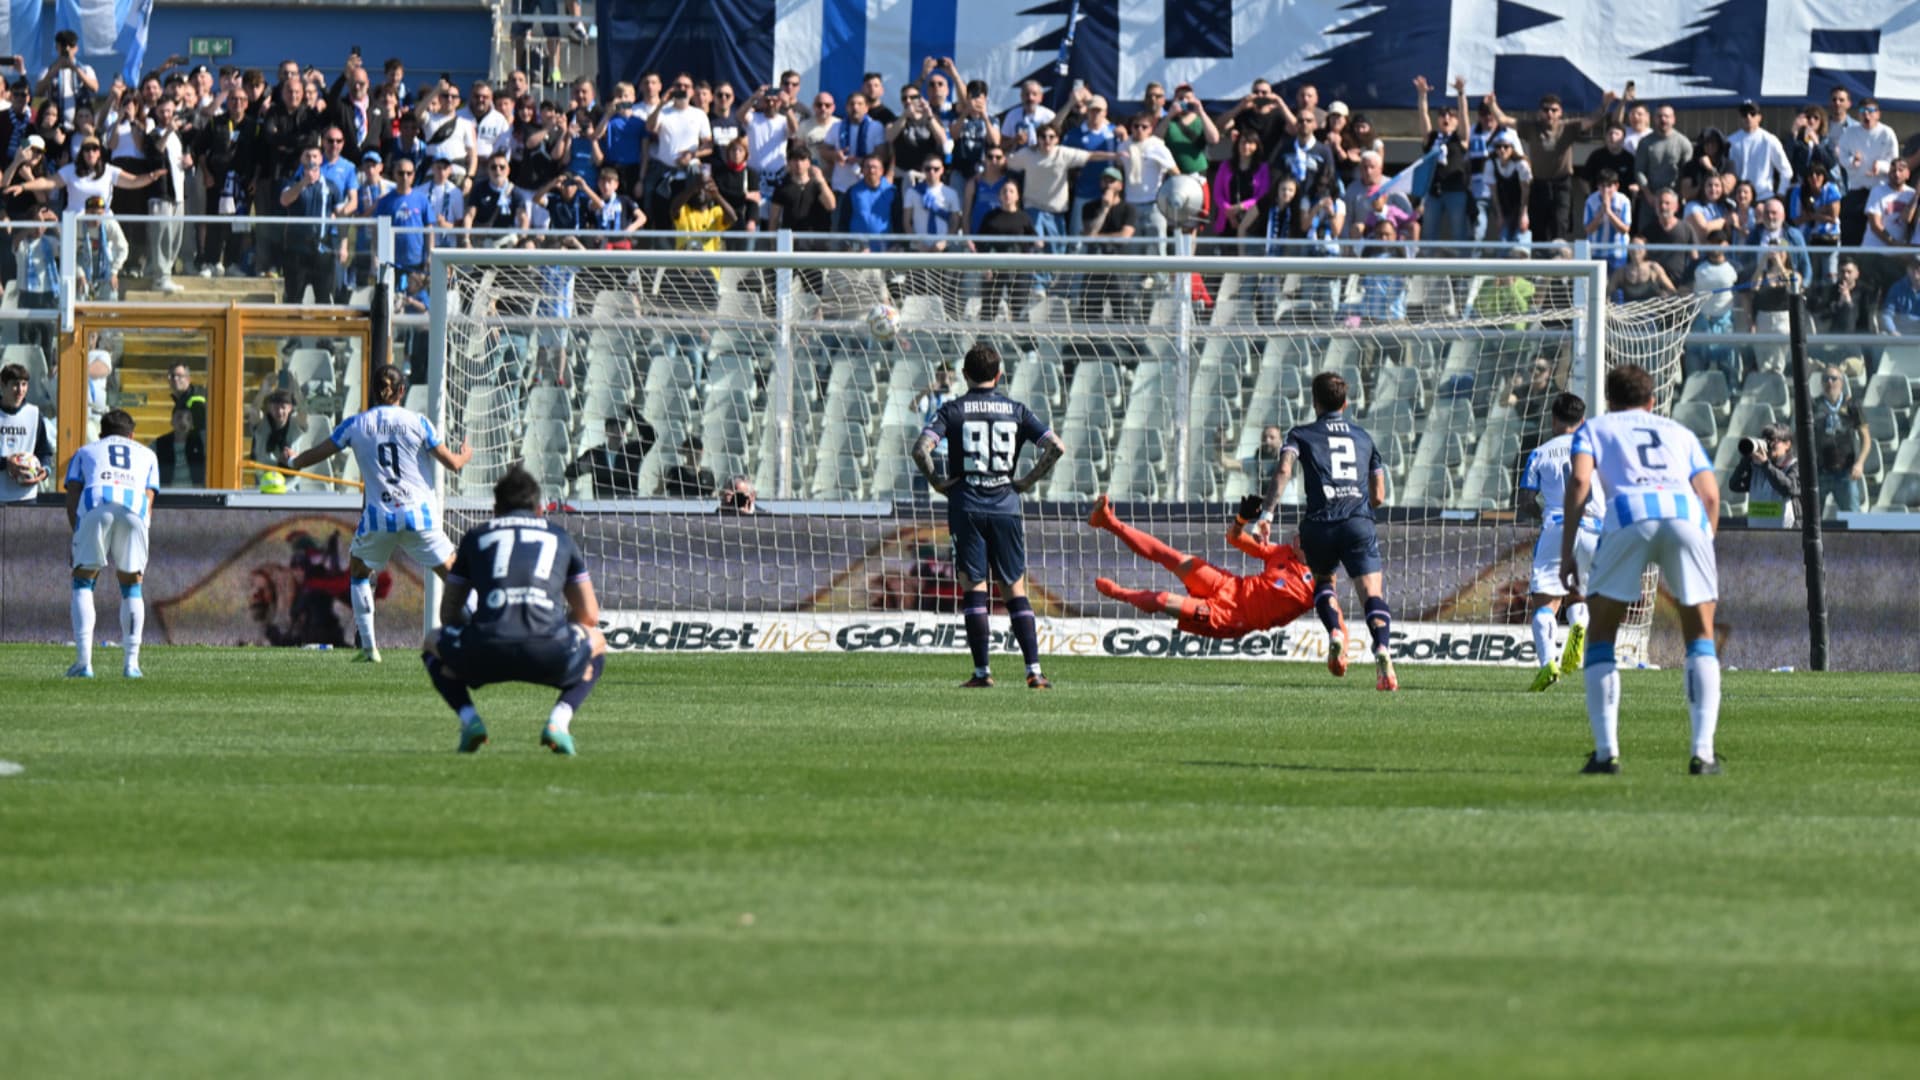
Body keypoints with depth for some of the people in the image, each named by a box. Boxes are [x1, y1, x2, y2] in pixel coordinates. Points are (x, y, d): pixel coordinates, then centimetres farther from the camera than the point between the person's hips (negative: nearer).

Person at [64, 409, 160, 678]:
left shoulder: (85, 452, 35)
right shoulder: (146, 455, 36)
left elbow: (72, 498, 20)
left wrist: (77, 532, 22)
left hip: (94, 505, -1)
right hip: (135, 508, 1)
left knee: (83, 582, 10)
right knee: (131, 585, 16)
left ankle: (83, 661, -2)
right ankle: (131, 663, 8)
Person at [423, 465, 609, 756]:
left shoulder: (475, 537, 24)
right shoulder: (559, 538, 24)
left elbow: (449, 613, 28)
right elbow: (590, 615, 28)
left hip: (485, 655, 0)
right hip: (550, 654, 0)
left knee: (432, 645, 34)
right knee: (596, 643, 34)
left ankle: (469, 718, 6)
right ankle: (559, 720, 7)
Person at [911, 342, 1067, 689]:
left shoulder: (953, 410, -1)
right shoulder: (1015, 411, 6)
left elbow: (921, 448, -15)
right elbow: (1056, 447, -1)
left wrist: (935, 481, 0)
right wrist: (1029, 481, 7)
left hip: (967, 508, -2)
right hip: (1006, 506, 2)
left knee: (973, 588, 2)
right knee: (1015, 590, 7)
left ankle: (982, 670, -2)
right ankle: (1033, 670, -1)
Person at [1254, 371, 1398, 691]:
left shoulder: (1302, 435, 15)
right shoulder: (1363, 437, 24)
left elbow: (1283, 470, -6)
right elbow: (1379, 496, 25)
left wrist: (1266, 512, -10)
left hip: (1320, 523, 0)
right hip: (1359, 521, 0)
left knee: (1322, 581, 27)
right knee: (1372, 594, -8)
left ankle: (1335, 632, 0)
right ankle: (1382, 650, -35)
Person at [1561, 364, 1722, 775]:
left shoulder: (1595, 428, 29)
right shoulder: (1679, 433, 35)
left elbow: (1580, 481, 10)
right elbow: (1710, 495, 21)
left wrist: (1567, 551, 8)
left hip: (1629, 512, -2)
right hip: (1686, 512, 2)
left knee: (1601, 635, 13)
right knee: (1701, 636, 15)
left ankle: (1606, 752, 3)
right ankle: (1703, 752, 2)